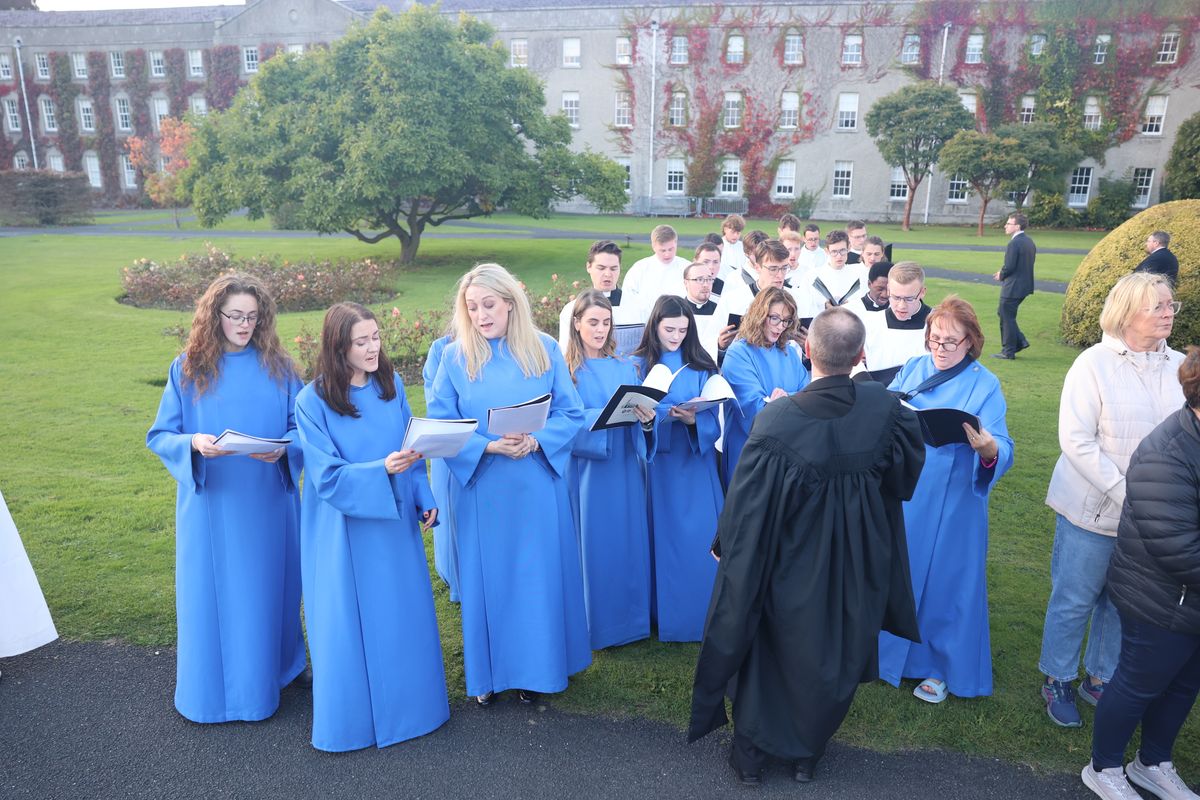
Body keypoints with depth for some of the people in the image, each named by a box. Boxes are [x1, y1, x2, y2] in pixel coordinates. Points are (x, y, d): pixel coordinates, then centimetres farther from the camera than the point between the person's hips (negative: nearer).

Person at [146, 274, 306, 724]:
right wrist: (194, 443, -22)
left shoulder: (278, 367, 0)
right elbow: (159, 436, -1)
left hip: (267, 502, 1)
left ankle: (265, 678, 31)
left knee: (265, 589, 12)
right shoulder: (187, 369, -1)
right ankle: (210, 687, 26)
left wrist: (284, 449, -19)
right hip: (209, 503, 0)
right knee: (211, 592, 8)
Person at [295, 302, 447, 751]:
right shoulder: (313, 402, -12)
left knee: (402, 616, 15)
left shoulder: (391, 385, 1)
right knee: (349, 626, 7)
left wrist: (424, 498, 1)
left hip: (395, 521, 4)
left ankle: (403, 705, 35)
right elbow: (327, 476, -16)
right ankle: (351, 719, 26)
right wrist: (381, 470, -30)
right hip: (345, 531, -4)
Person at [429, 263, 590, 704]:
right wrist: (488, 446, -19)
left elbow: (571, 414, -1)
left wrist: (536, 440, -19)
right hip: (481, 489, 0)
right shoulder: (455, 356, -1)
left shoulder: (545, 349, 0)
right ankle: (488, 671, 28)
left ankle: (535, 668, 29)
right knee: (486, 576, 10)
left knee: (537, 574, 10)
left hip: (537, 486, 1)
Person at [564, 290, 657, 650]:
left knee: (630, 540, 9)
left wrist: (647, 418, -18)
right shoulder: (565, 369, -3)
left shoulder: (627, 367, 11)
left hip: (626, 470, 4)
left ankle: (631, 617, 25)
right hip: (588, 471, -4)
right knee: (595, 543, 2)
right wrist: (606, 414, -26)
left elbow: (641, 416, 5)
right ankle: (598, 624, 17)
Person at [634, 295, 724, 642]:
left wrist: (693, 420, -22)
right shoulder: (639, 365, 1)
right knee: (665, 538, 6)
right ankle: (669, 614, 18)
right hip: (658, 463, -1)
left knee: (701, 539, 2)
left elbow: (713, 420, 0)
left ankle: (705, 614, 16)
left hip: (696, 462, 1)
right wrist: (666, 416, -23)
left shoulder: (700, 365, 5)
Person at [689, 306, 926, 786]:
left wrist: (724, 544, 0)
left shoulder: (775, 421, -28)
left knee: (766, 653, 21)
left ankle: (751, 754, 35)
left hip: (789, 568, -2)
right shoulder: (883, 407, -18)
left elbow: (746, 506, -18)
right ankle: (806, 754, 41)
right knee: (832, 660, 24)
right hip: (855, 568, 3)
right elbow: (907, 471, 1)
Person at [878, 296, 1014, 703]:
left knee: (944, 581, 7)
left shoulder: (986, 386, -7)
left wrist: (987, 446, -40)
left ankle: (940, 666, 27)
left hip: (951, 505, -3)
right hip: (900, 497, 4)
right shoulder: (912, 370, 5)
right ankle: (888, 648, 35)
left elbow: (1002, 453, -17)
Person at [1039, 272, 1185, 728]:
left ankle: (1100, 678, 36)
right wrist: (1123, 493, -20)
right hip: (1093, 510, -4)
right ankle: (1058, 681, 27)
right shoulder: (1094, 365, -12)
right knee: (1073, 599, 8)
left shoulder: (1179, 367, 0)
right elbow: (1075, 441, -15)